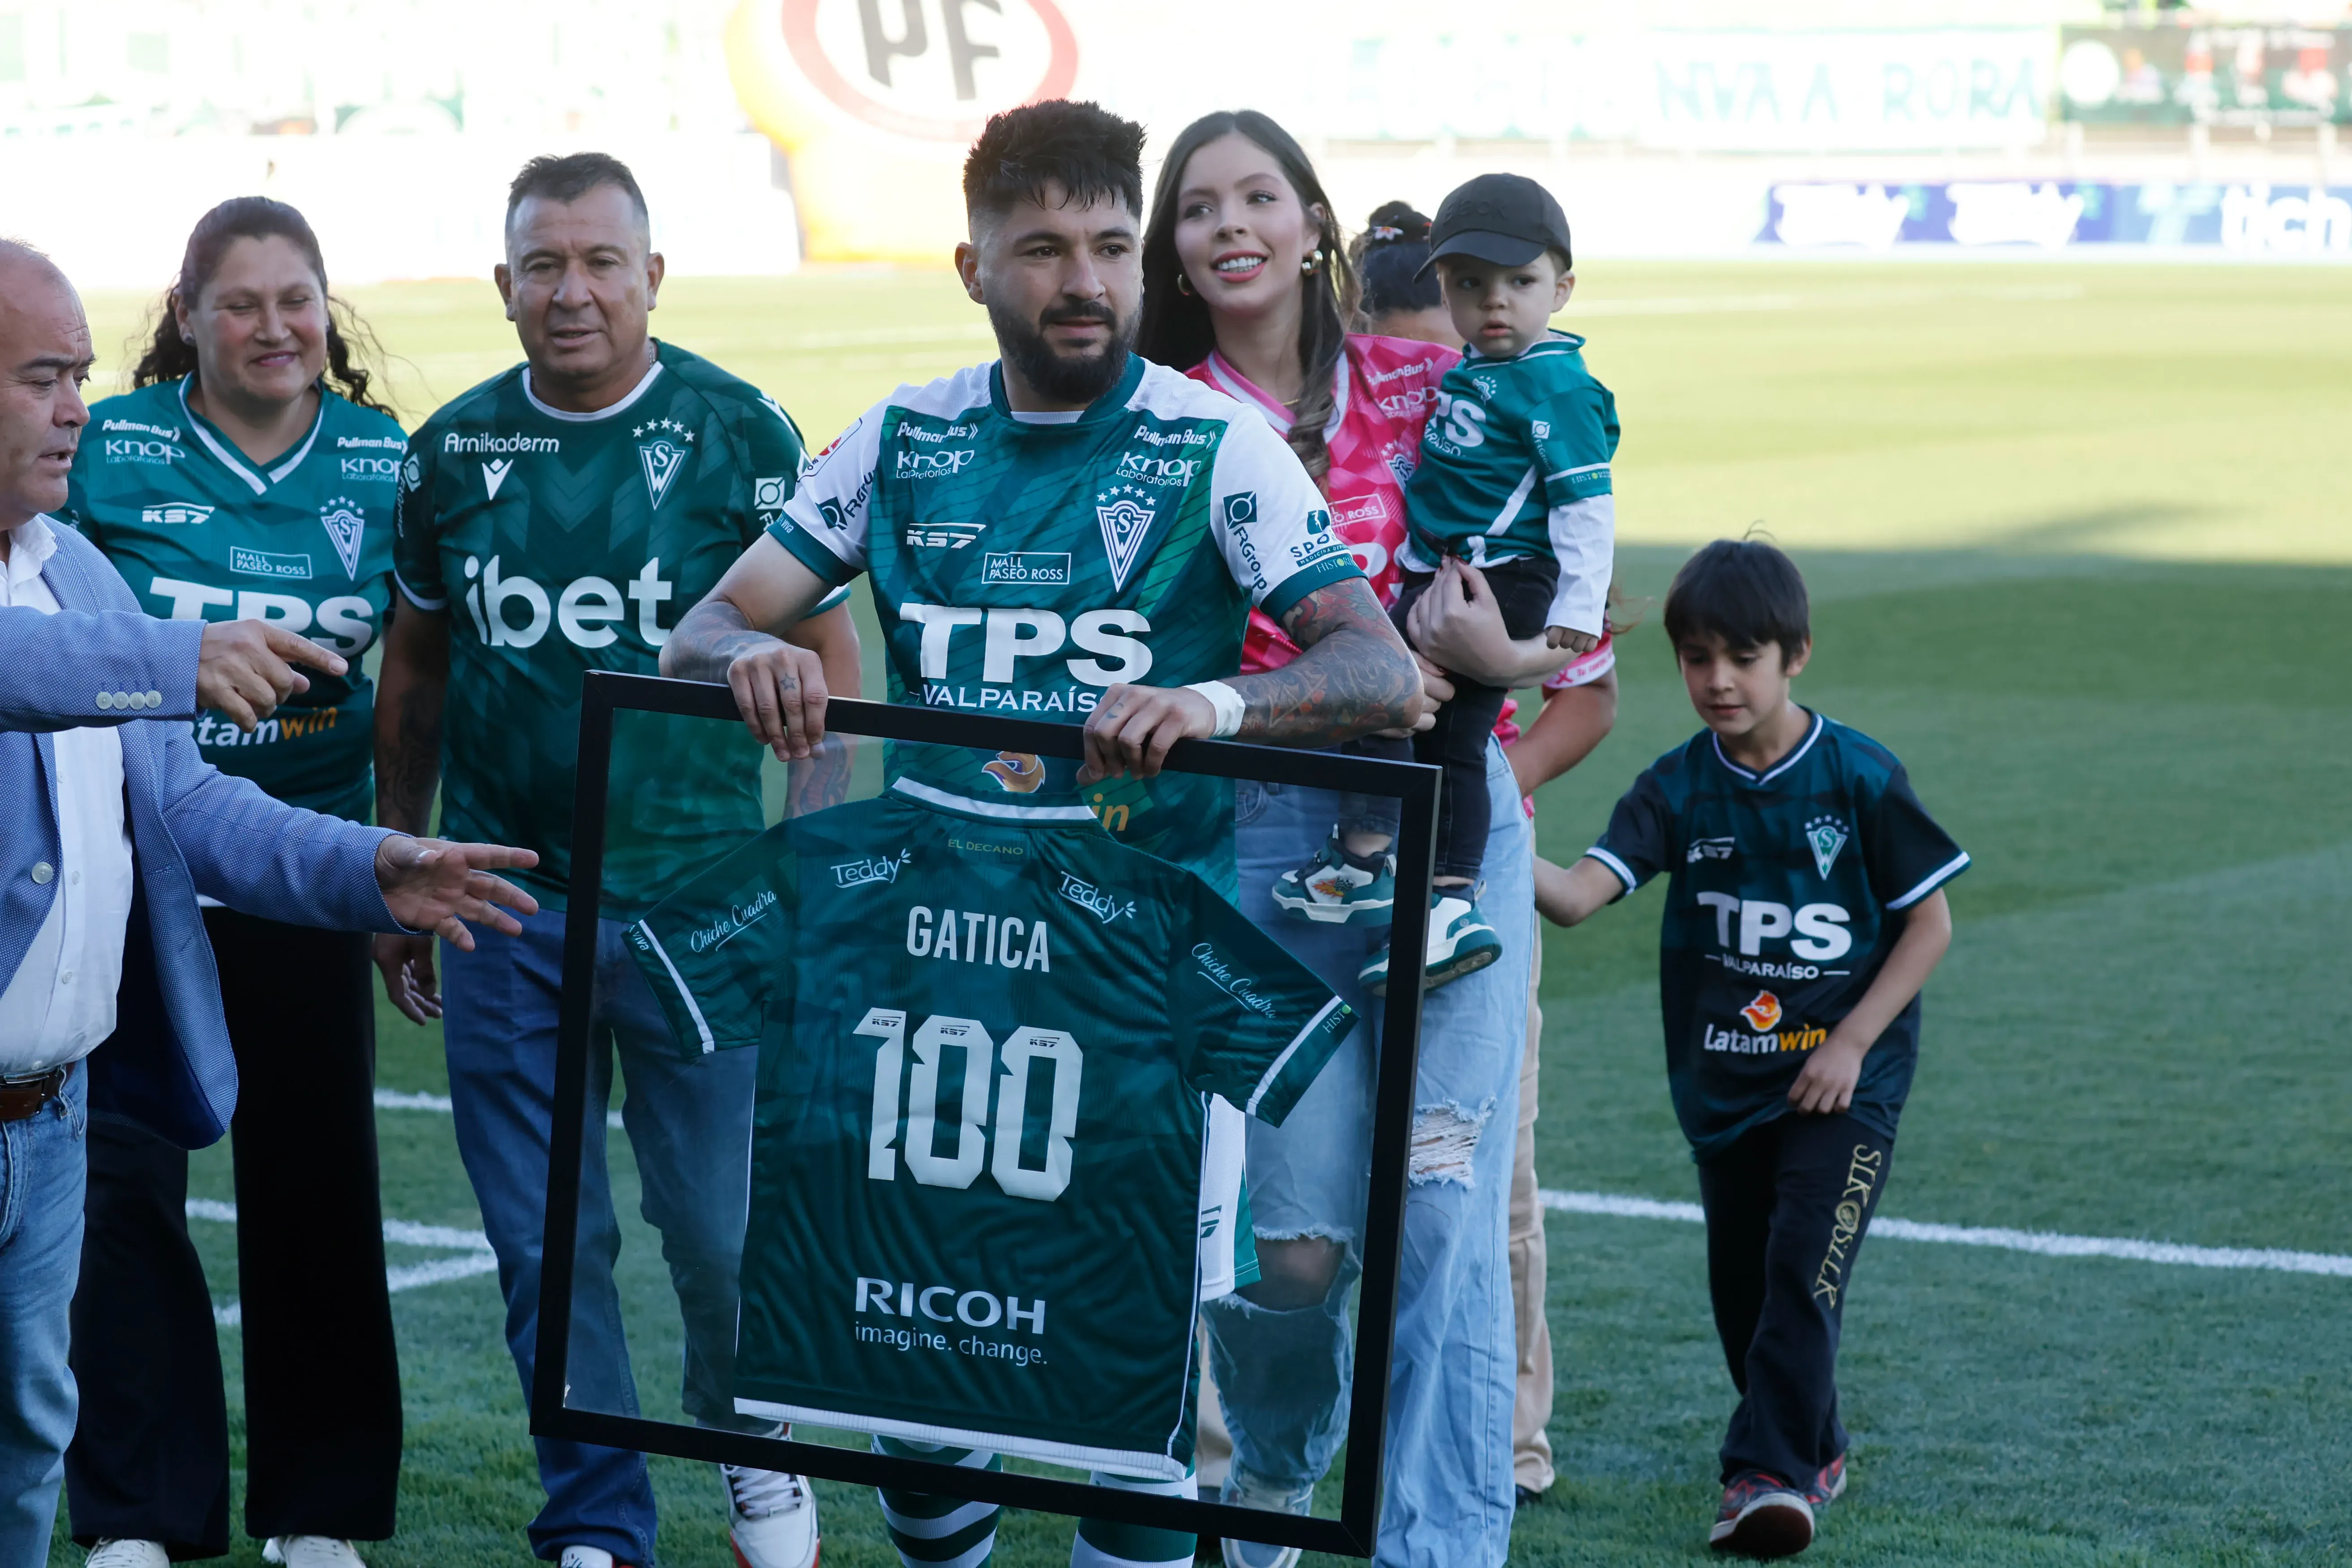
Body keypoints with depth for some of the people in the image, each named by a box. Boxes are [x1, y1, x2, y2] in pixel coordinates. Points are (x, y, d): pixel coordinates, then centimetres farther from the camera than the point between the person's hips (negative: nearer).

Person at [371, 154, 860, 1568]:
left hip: (697, 894, -3)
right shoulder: (454, 450, 6)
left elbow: (824, 650, 1)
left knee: (722, 1227, 0)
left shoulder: (733, 433, -3)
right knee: (544, 1242, 6)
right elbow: (416, 676, 16)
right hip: (505, 906, 3)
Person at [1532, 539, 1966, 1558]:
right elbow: (1578, 894, -16)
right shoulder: (1678, 788, -3)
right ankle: (1814, 1453, 33)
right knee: (1741, 1282, 13)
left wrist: (1849, 1044, -11)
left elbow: (1929, 922, -4)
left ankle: (1769, 1473, -15)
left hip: (1843, 1080, -4)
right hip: (1723, 1081, 4)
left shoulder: (1859, 777, -10)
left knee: (1804, 1267, -16)